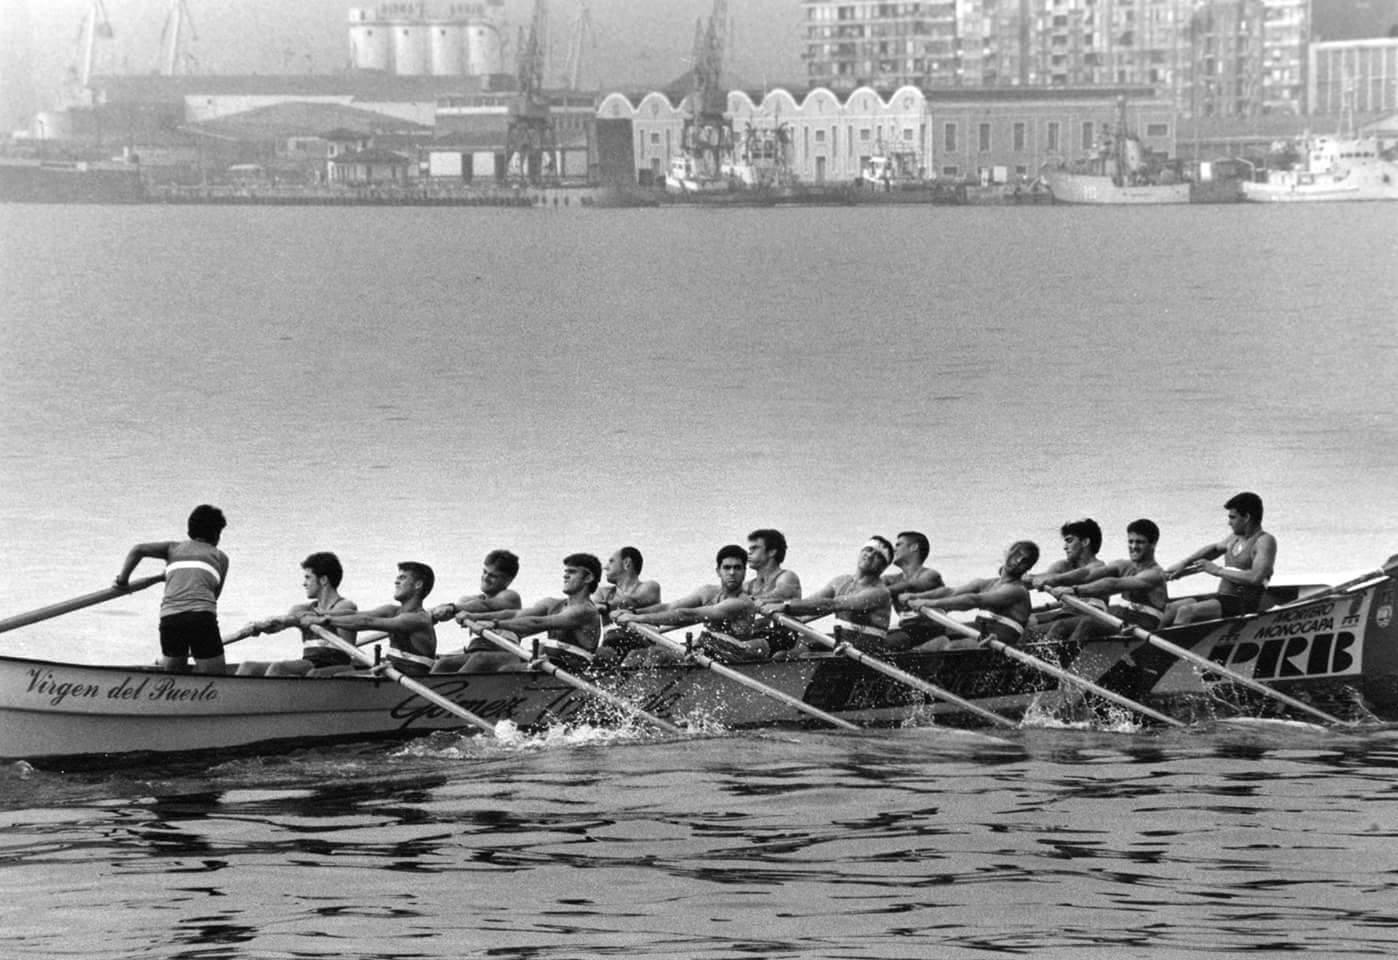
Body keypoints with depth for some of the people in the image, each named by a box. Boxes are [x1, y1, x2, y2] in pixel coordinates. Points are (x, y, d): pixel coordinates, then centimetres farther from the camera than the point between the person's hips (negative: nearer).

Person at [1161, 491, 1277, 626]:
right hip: (1222, 598, 9)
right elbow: (1214, 549, 33)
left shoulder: (1265, 541, -12)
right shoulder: (1236, 537, 15)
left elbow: (1255, 578, -25)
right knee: (1171, 608, -5)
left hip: (1244, 604, -9)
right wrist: (1184, 564, 21)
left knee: (1186, 611, -26)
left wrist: (1218, 570, -18)